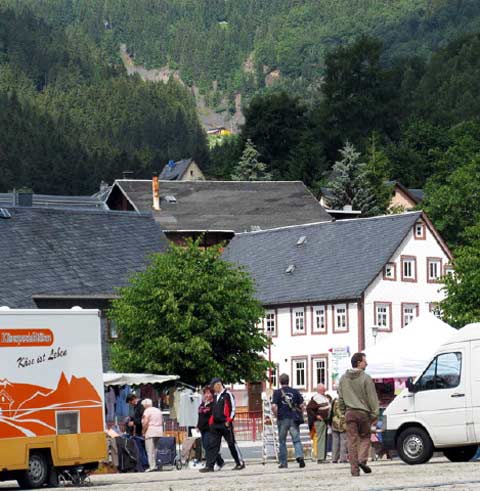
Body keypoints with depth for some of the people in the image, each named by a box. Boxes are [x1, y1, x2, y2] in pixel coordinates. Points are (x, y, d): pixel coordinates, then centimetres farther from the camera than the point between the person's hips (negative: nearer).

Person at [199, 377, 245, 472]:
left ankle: (240, 463, 11)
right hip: (215, 425, 8)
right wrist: (211, 421, 17)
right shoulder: (216, 396, 17)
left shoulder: (228, 395, -7)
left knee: (232, 444, 0)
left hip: (225, 425, -8)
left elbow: (233, 409, -10)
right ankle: (209, 466, -1)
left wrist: (229, 421, -14)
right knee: (212, 445, 1)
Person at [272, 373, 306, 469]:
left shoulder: (277, 392, -2)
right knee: (296, 439, 1)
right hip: (293, 419, 1)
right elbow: (301, 405, 3)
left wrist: (277, 415, 3)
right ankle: (300, 456, -23)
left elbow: (274, 406, -12)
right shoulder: (295, 392, 5)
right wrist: (300, 415, 16)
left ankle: (283, 463, 10)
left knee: (282, 442, 8)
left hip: (282, 419, -1)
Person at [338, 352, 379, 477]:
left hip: (349, 413, 3)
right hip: (363, 412, -3)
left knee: (352, 441, 3)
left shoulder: (343, 378, 8)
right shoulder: (365, 378, -8)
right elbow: (372, 397, -8)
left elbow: (341, 398, 14)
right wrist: (374, 414, -3)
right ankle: (362, 459, -8)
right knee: (365, 437, 12)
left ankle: (354, 468, 0)